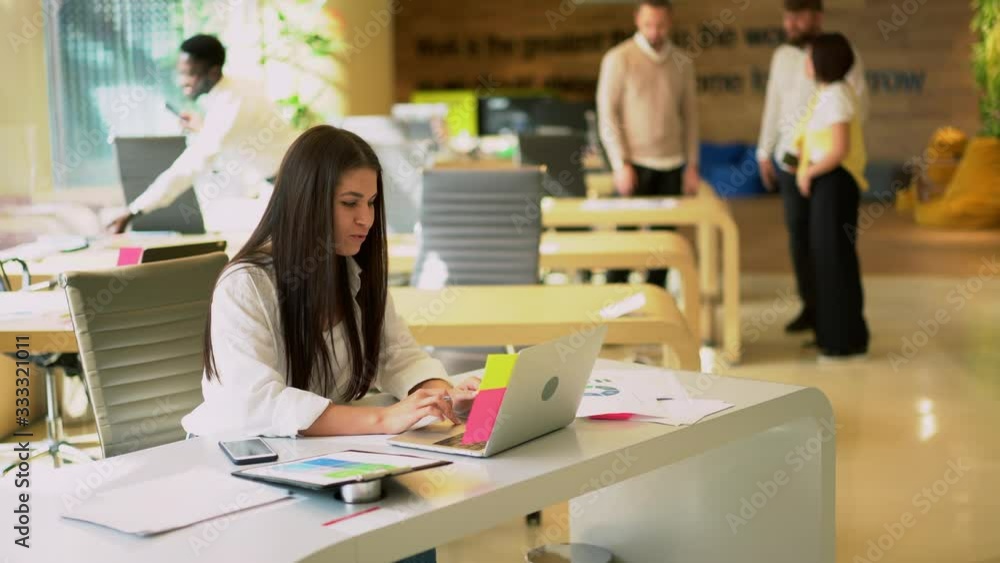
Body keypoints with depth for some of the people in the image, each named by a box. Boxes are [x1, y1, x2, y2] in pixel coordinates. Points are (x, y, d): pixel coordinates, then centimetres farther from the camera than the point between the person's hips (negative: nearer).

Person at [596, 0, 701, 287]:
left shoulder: (682, 63, 8)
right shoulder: (619, 59, -4)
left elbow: (690, 114, 12)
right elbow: (607, 114, -7)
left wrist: (692, 165, 7)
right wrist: (621, 164, -13)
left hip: (671, 165, 4)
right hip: (635, 163, -4)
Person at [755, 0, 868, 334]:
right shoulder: (782, 56, 9)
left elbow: (858, 107, -13)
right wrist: (764, 153, 14)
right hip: (789, 158, 5)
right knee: (798, 232, 7)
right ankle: (811, 307, 16)